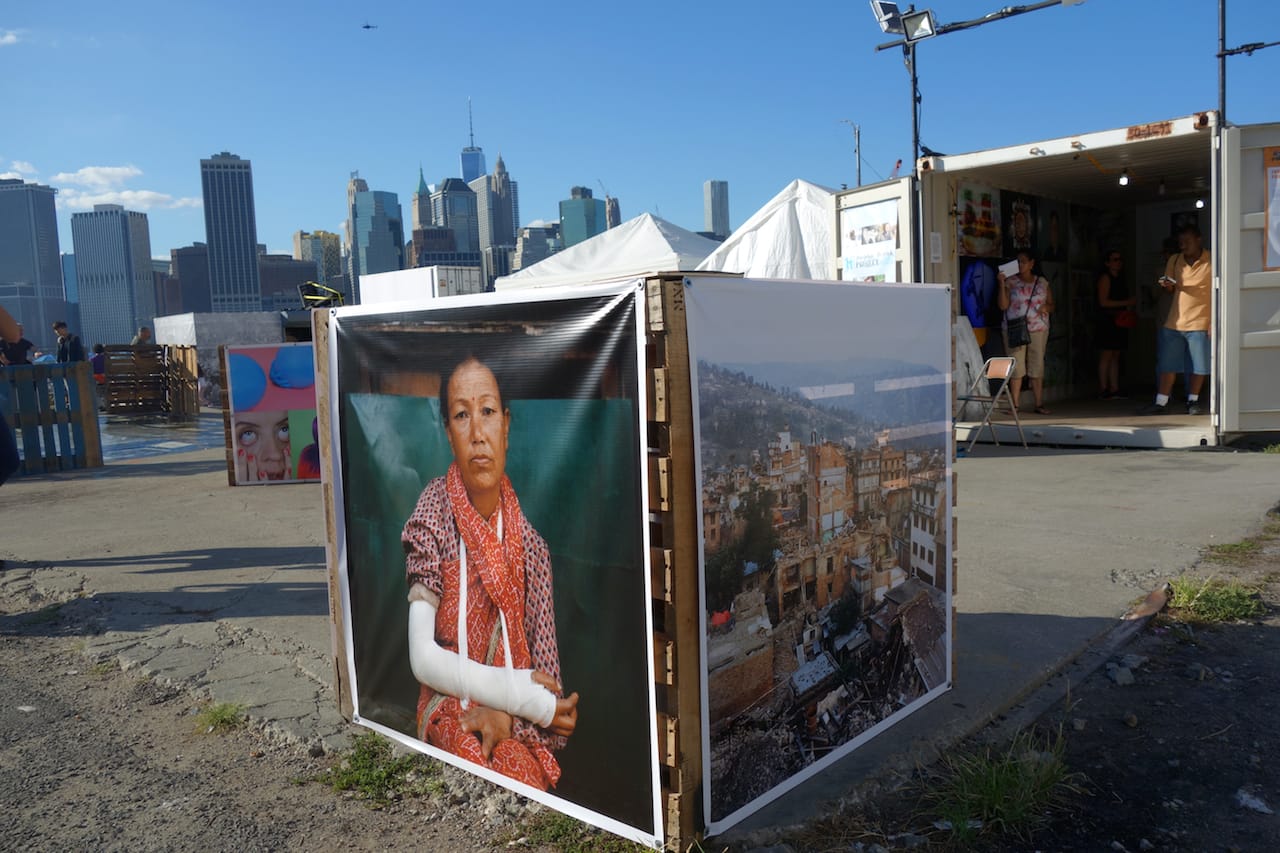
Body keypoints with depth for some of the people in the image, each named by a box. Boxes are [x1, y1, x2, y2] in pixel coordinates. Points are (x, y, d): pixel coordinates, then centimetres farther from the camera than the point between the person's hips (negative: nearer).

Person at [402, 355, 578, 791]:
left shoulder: (528, 540, 0)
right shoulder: (434, 515, -7)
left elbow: (543, 667, 1)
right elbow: (423, 657, -14)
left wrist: (504, 713, -18)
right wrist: (517, 692, -18)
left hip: (515, 726, 2)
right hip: (448, 710, -2)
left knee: (527, 778, -28)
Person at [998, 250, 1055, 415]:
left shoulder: (1043, 283, 11)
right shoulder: (1010, 282, 3)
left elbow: (1052, 306, 16)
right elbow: (1003, 305, -7)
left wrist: (1047, 307, -7)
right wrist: (1002, 284, -15)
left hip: (1038, 330, 2)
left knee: (1037, 367, 2)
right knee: (1016, 367, -3)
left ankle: (1039, 405, 6)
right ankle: (1015, 405, 2)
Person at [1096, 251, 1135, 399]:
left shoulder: (1122, 279, 20)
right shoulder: (1105, 278, -4)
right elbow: (1103, 302, -13)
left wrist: (1131, 304, 5)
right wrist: (1126, 303, -13)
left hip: (1120, 321, 8)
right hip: (1107, 319, -8)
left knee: (1116, 356, 6)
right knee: (1106, 355, -8)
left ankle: (1114, 390, 6)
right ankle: (1103, 391, -7)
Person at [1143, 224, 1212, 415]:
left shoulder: (1210, 262, -4)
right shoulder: (1175, 261, 9)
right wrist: (1167, 285, -6)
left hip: (1199, 322, -4)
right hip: (1174, 322, 4)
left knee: (1199, 366, 2)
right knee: (1167, 364, 3)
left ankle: (1193, 401, 17)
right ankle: (1161, 402, 6)